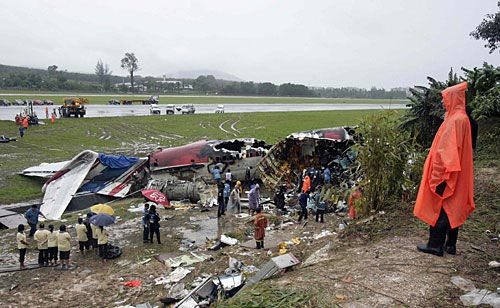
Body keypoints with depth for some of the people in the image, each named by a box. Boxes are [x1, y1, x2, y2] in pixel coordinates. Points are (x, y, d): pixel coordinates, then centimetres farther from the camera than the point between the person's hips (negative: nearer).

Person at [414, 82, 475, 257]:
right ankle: (450, 244, 21)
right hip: (454, 175, 10)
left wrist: (439, 173, -20)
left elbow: (448, 150, -22)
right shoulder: (460, 117, 13)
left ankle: (435, 245, 6)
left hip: (445, 173, -10)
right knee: (452, 209, 13)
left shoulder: (456, 120, -18)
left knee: (440, 208, -2)